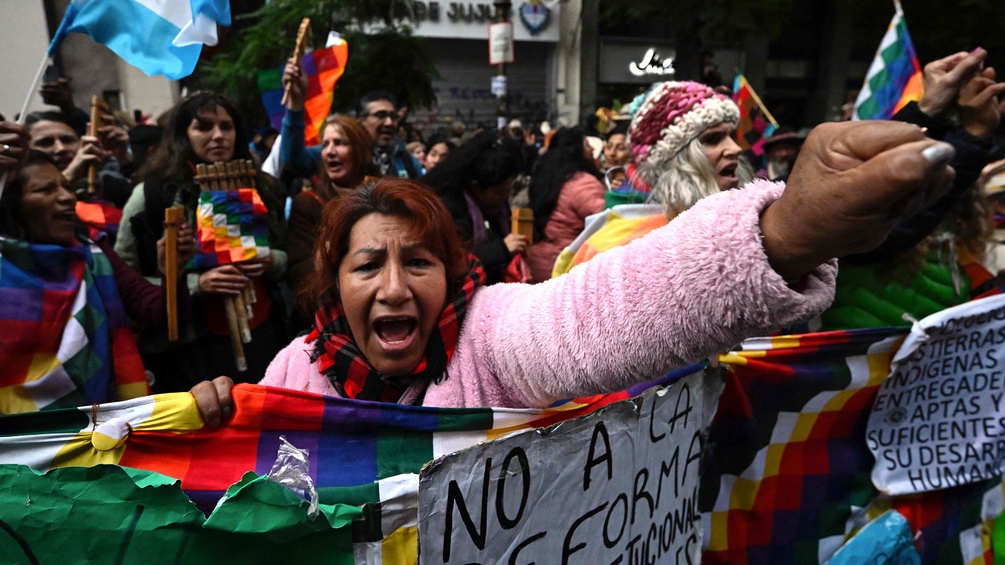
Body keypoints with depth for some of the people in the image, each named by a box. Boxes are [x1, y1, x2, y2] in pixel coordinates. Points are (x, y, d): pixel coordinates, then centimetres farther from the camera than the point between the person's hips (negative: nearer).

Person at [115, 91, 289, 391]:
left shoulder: (261, 187, 7)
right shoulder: (151, 195, -6)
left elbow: (287, 256, 15)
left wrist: (272, 262, -8)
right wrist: (196, 284, -19)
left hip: (262, 337, 4)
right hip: (192, 348, -4)